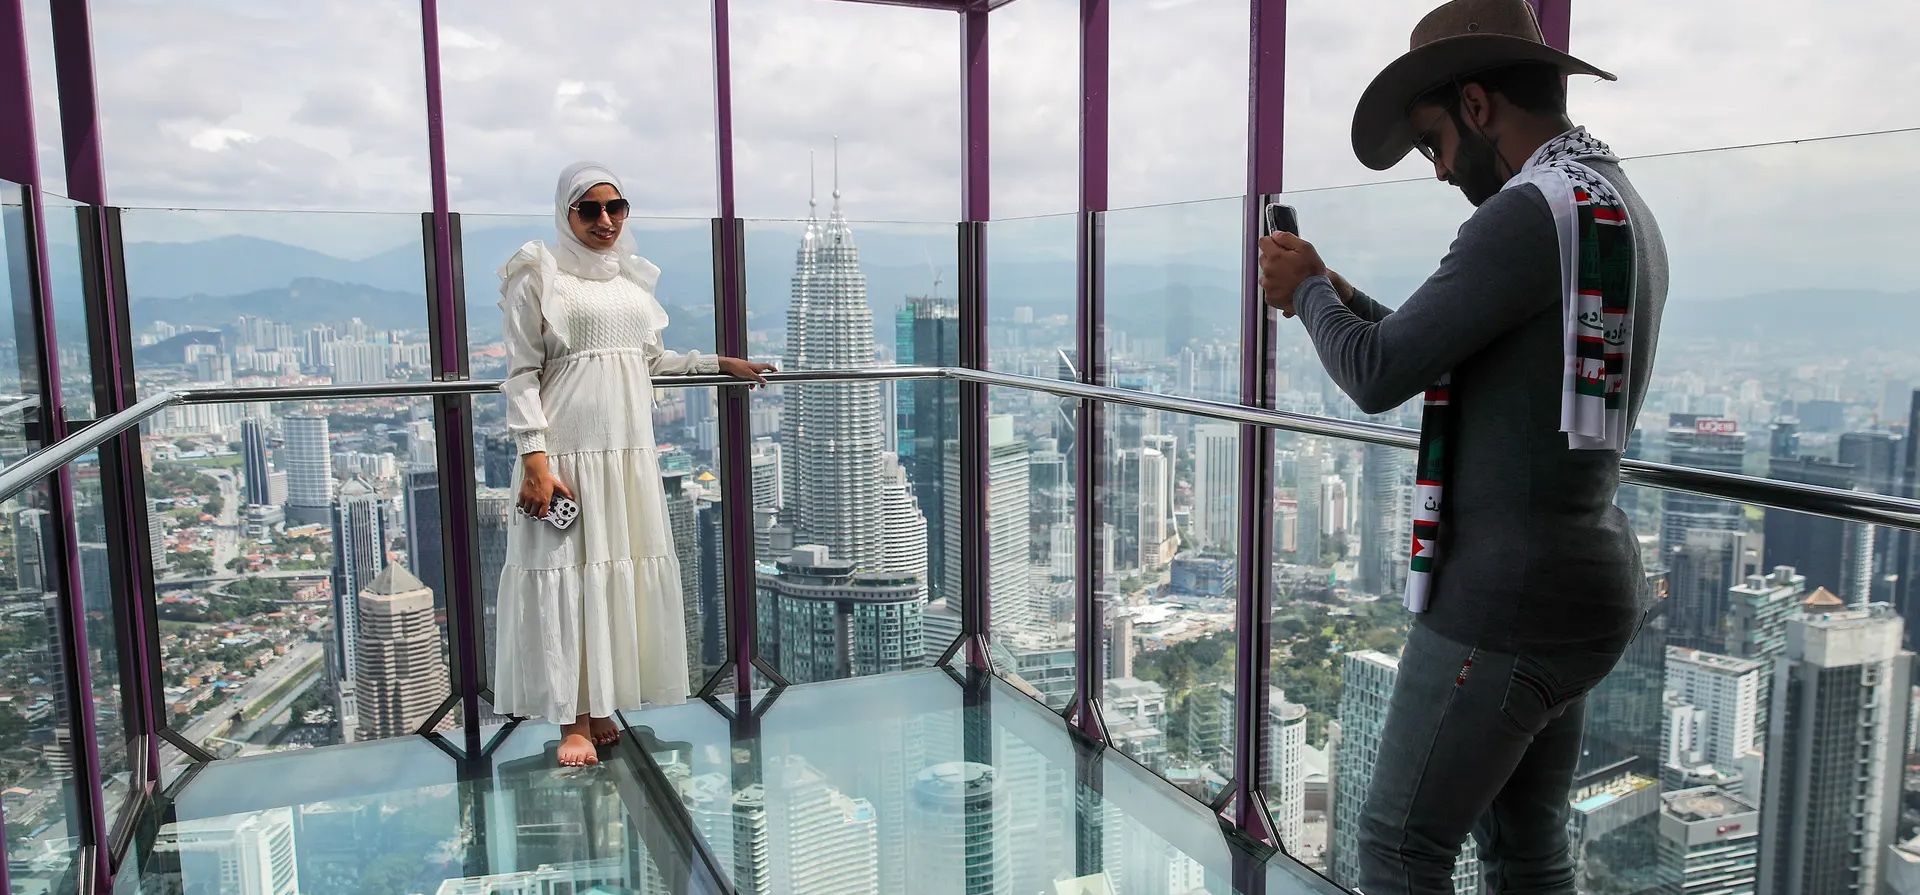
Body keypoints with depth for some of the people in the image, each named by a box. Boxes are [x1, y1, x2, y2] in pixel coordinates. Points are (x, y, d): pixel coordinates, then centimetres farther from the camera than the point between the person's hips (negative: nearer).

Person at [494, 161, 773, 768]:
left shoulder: (634, 278, 16)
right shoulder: (538, 275, -1)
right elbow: (522, 374, -6)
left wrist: (720, 363, 23)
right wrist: (534, 457, -15)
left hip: (630, 449, 6)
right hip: (568, 448, -6)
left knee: (625, 571, 6)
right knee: (567, 570, -3)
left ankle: (601, 707, 17)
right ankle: (572, 721, 5)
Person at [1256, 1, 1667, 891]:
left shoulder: (1531, 212, -18)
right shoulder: (1623, 214, 15)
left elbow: (1379, 378, -19)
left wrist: (1306, 293, 0)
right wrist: (1343, 298, 16)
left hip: (1507, 600, -10)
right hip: (1576, 587, 10)